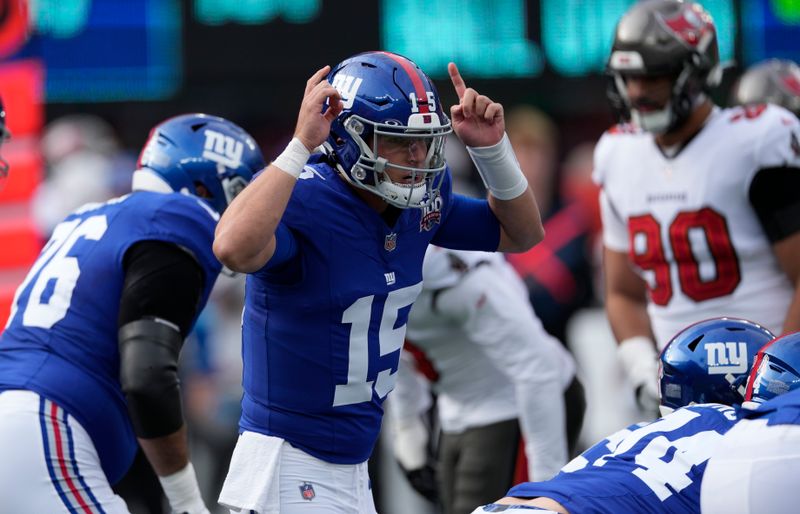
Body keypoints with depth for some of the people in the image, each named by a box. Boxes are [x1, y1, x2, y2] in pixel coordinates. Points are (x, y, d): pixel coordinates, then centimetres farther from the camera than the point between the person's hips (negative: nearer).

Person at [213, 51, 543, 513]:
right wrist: (301, 146, -38)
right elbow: (235, 249, -44)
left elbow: (521, 234, 15)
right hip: (289, 470, -9)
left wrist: (491, 146, -1)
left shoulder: (417, 204, 3)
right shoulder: (303, 201, -21)